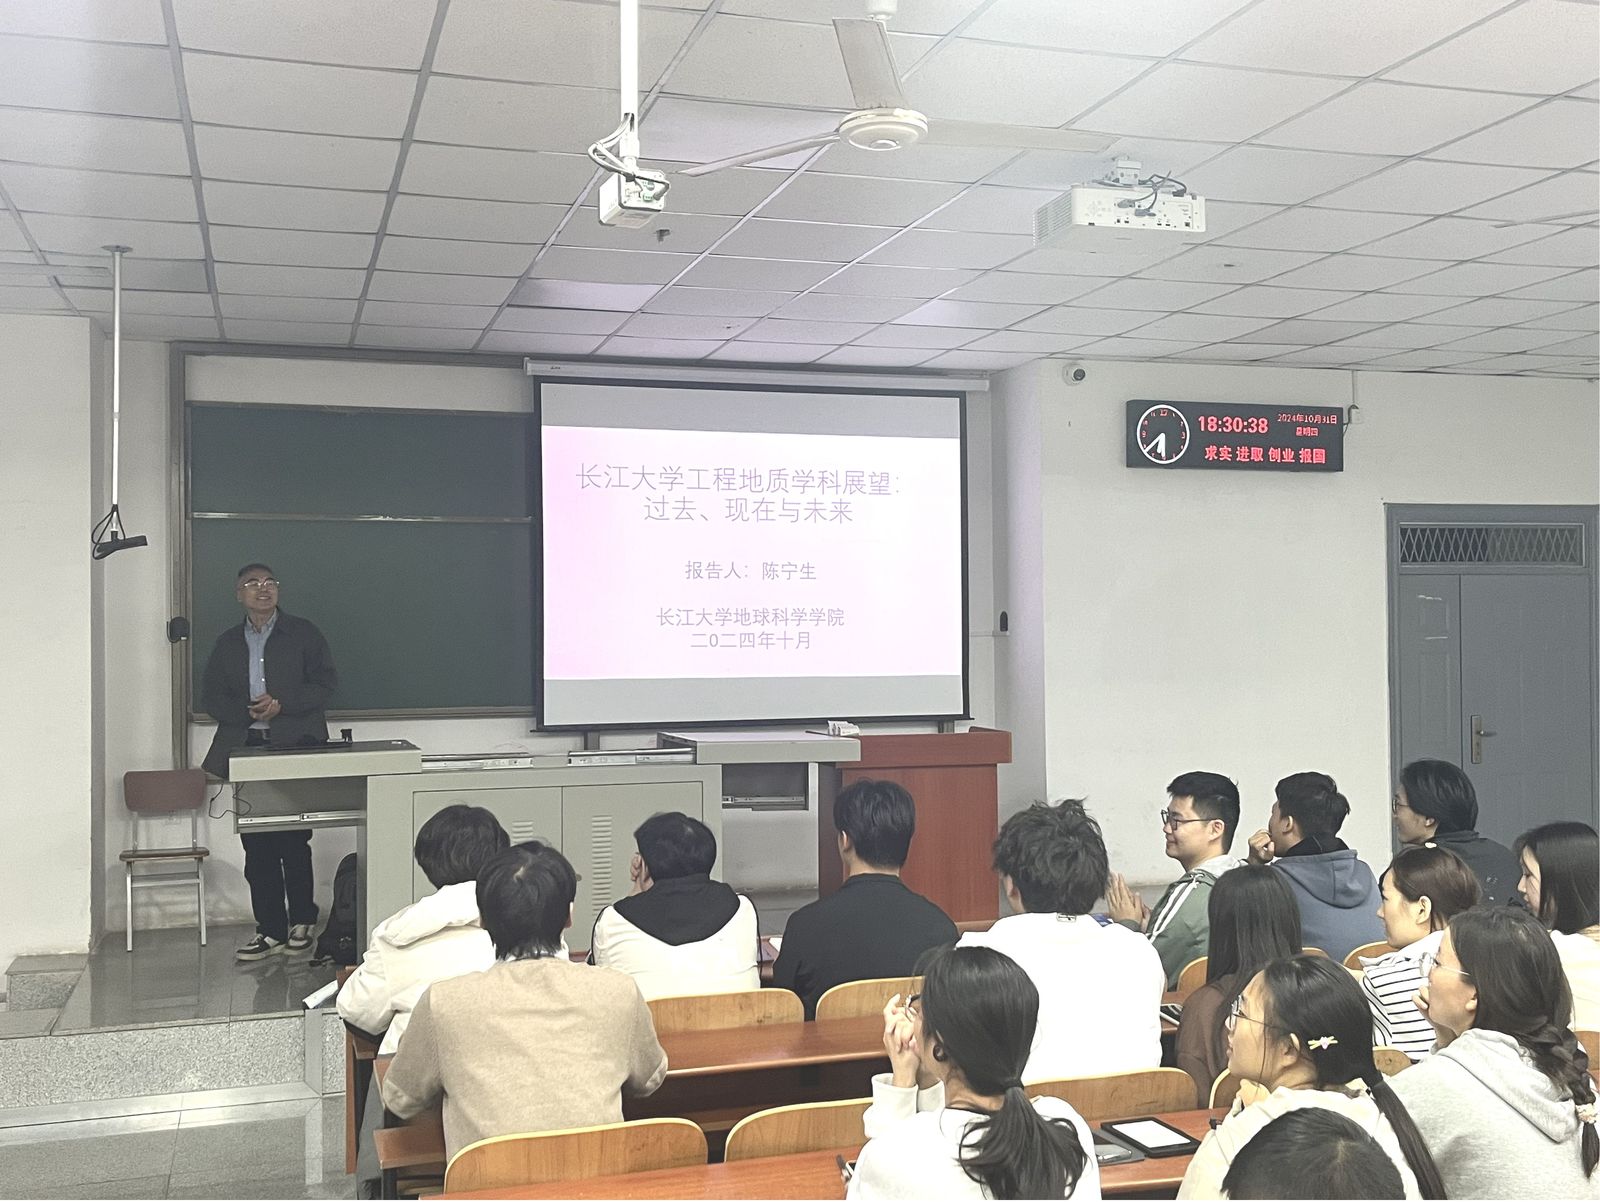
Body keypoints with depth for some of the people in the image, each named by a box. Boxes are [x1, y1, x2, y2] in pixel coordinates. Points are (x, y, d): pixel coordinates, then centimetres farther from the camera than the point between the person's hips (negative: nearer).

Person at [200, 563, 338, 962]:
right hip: (246, 749, 3)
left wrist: (281, 704, -13)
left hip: (295, 747, -3)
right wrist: (247, 711, -8)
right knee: (257, 846, 2)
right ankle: (270, 931, 8)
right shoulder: (227, 643, 15)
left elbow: (326, 682, -1)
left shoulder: (303, 633, 6)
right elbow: (211, 697, 11)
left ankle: (301, 921, 9)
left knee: (293, 841, -6)